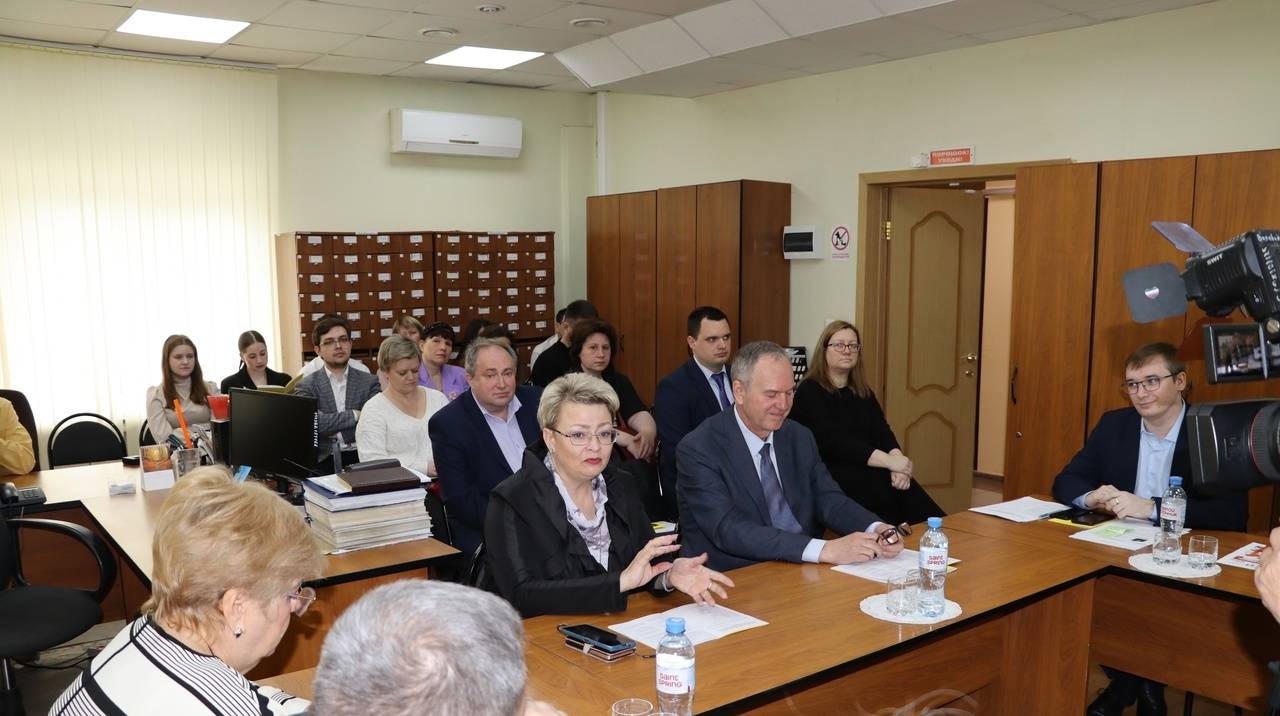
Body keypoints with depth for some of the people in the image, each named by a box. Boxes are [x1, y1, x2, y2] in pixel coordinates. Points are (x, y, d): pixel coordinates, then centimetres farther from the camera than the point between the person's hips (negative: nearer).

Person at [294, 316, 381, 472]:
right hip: (323, 460, -1)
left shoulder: (369, 382, 10)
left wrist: (328, 422, -7)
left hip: (360, 457, 1)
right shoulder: (306, 386, 8)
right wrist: (355, 415, -9)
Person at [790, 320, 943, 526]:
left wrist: (897, 460, -18)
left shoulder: (862, 391, 17)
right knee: (888, 490, -30)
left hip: (866, 472, 5)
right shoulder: (809, 392, -4)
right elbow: (834, 442, -15)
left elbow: (883, 432, 5)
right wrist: (889, 461, -21)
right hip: (831, 476, -5)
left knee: (902, 485, -26)